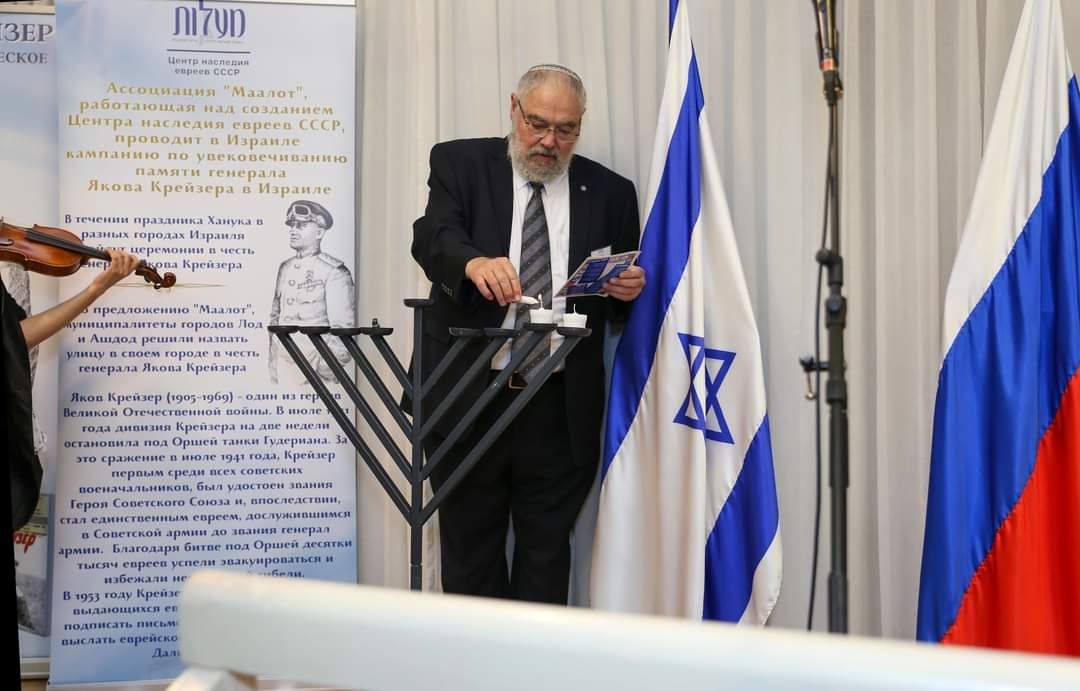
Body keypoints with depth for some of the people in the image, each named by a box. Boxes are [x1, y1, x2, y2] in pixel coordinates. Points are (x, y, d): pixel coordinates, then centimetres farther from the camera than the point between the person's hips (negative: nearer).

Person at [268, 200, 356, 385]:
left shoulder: (334, 273, -7)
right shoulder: (285, 268, 13)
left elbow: (342, 328, -9)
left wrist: (326, 370, -13)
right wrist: (273, 366, 12)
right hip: (283, 363, 6)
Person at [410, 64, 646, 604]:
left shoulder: (610, 193, 9)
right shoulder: (460, 164, 4)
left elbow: (622, 311, 13)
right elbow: (433, 236, -14)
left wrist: (629, 291, -11)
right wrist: (474, 262, -36)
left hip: (561, 409, 1)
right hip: (468, 397, -1)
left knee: (547, 554, 7)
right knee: (470, 551, 8)